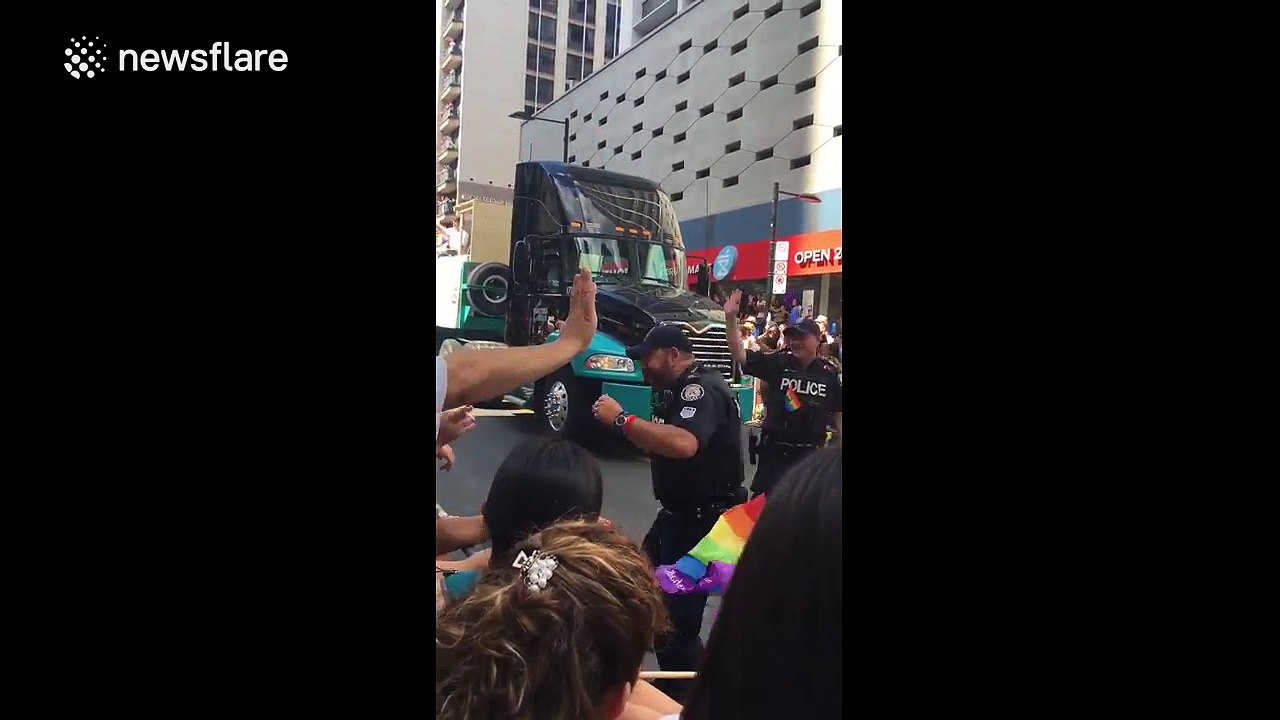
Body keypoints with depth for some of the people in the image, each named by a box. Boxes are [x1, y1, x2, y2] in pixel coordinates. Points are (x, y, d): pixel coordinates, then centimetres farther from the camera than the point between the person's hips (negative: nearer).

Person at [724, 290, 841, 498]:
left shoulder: (828, 373, -2)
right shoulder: (778, 364, -6)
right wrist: (730, 317, -25)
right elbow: (739, 354, -14)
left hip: (811, 452, 2)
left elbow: (837, 413, 8)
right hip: (775, 449, -1)